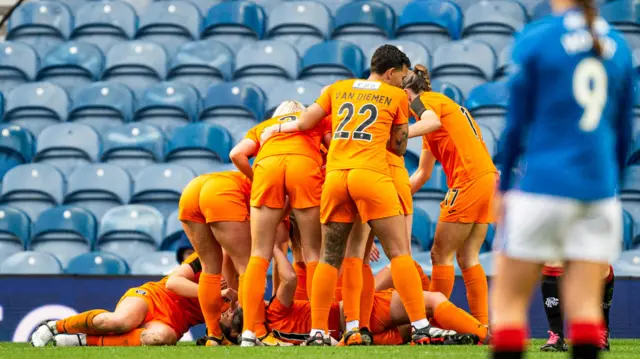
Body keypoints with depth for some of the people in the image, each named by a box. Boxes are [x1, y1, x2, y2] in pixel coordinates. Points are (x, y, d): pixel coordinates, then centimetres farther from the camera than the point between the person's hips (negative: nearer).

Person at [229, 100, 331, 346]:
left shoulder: (262, 128, 37)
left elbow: (237, 154, 17)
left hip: (267, 165, 1)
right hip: (306, 164, -1)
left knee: (260, 254, 5)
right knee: (314, 253, 6)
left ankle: (249, 333, -3)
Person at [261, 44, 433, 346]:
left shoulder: (337, 89, 20)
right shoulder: (397, 96, 13)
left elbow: (303, 123, 19)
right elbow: (399, 146, 18)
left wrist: (276, 128, 37)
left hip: (335, 174, 4)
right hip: (372, 174, -3)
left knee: (330, 257, 10)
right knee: (399, 252, -2)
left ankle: (317, 332, 8)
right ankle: (421, 329, -10)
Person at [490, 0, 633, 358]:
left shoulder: (535, 38, -4)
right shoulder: (617, 43, 8)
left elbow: (516, 124, -1)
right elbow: (624, 132, 14)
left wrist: (503, 187, 8)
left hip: (546, 184, -4)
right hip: (599, 190, 4)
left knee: (508, 301, 2)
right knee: (586, 305, 3)